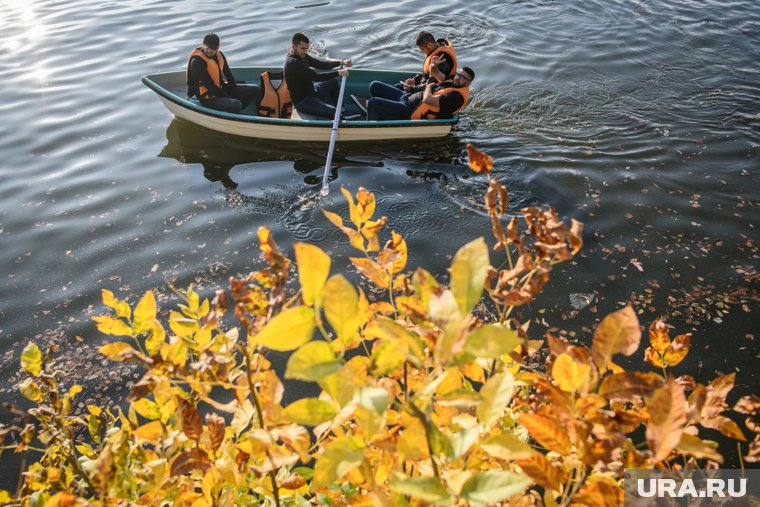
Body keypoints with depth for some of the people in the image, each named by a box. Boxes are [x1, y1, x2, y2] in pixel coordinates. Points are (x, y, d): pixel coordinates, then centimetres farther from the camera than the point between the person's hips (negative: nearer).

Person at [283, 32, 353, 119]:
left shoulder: (302, 56, 2)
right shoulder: (293, 63, -28)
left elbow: (321, 64, 3)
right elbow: (317, 77, -28)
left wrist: (341, 62, -10)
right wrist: (338, 73, -23)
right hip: (302, 102, -10)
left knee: (334, 82, 19)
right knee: (334, 113, -23)